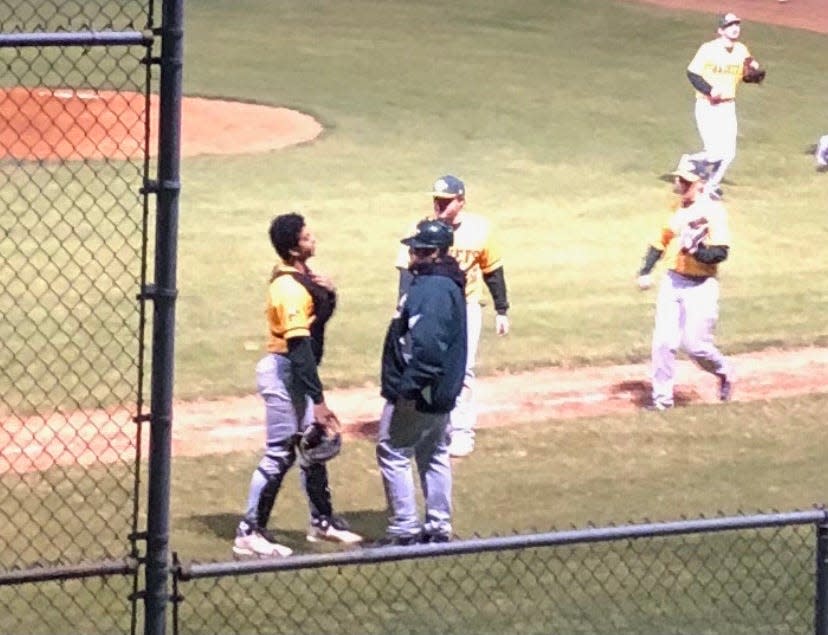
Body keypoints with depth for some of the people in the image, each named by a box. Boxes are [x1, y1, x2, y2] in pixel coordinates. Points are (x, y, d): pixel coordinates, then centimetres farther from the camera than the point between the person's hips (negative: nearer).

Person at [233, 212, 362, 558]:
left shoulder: (302, 276, 6)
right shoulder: (290, 288, -24)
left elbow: (322, 316, 18)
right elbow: (299, 348, -28)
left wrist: (329, 293, -5)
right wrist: (317, 401, -29)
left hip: (297, 372, 10)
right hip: (283, 372, -10)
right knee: (280, 454, -6)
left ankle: (322, 521, 33)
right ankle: (249, 533, 0)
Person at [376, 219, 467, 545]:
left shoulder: (432, 289, -21)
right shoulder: (446, 283, 12)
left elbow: (427, 346, -29)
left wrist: (409, 386, -26)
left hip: (416, 393, -11)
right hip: (438, 393, 11)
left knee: (392, 452, -3)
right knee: (433, 455, 17)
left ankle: (405, 529, -2)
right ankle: (439, 527, 22)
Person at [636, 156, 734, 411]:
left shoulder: (713, 210, -11)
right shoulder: (676, 208, 10)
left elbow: (720, 253, -16)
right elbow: (661, 241, 19)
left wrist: (696, 249, -31)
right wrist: (645, 271, 9)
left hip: (701, 286, -6)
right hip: (673, 282, 6)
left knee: (694, 343, -6)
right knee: (663, 341, -1)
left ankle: (723, 371, 23)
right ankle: (662, 396, 7)